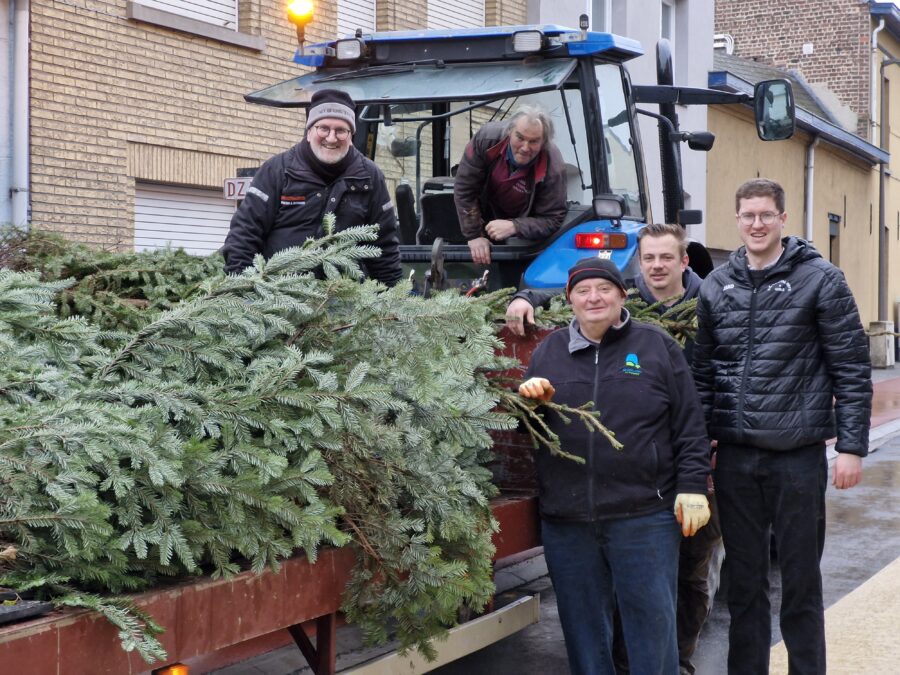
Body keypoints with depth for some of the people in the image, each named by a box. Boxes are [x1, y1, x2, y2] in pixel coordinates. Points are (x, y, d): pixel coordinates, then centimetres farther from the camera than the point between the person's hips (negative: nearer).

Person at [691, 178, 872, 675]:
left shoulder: (820, 280, -2)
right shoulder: (715, 286, 8)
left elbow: (852, 369, -4)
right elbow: (703, 371, 10)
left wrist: (851, 446, -8)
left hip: (799, 456, -3)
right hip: (735, 457, 3)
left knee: (801, 582, 7)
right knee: (743, 582, 12)